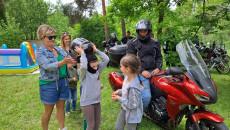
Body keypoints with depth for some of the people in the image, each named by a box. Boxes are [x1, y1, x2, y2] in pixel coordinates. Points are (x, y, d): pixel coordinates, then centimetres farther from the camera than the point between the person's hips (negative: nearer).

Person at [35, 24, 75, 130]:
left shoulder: (59, 49, 9)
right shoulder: (39, 52, -9)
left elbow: (70, 59, 8)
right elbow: (48, 66, -23)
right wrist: (63, 62, -36)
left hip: (63, 82, 5)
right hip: (49, 84, -5)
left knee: (61, 107, 14)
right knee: (48, 110, 8)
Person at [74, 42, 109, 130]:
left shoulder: (98, 70, 2)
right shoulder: (84, 73, -14)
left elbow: (106, 59, -5)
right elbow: (83, 66, -37)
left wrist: (96, 50, -5)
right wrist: (82, 53, -24)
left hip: (97, 101, 6)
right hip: (87, 103, -6)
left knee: (97, 123, 19)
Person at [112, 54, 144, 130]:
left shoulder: (133, 87, -37)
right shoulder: (127, 77, -10)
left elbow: (133, 105, -28)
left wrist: (119, 99, -21)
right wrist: (119, 91, -8)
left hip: (132, 114, -8)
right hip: (124, 109, 8)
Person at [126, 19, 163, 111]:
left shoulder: (155, 42, 17)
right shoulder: (132, 43, 3)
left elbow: (159, 56, 20)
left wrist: (158, 68, 0)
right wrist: (142, 71, -14)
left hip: (153, 71, 5)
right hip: (140, 73, -5)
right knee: (146, 97, -22)